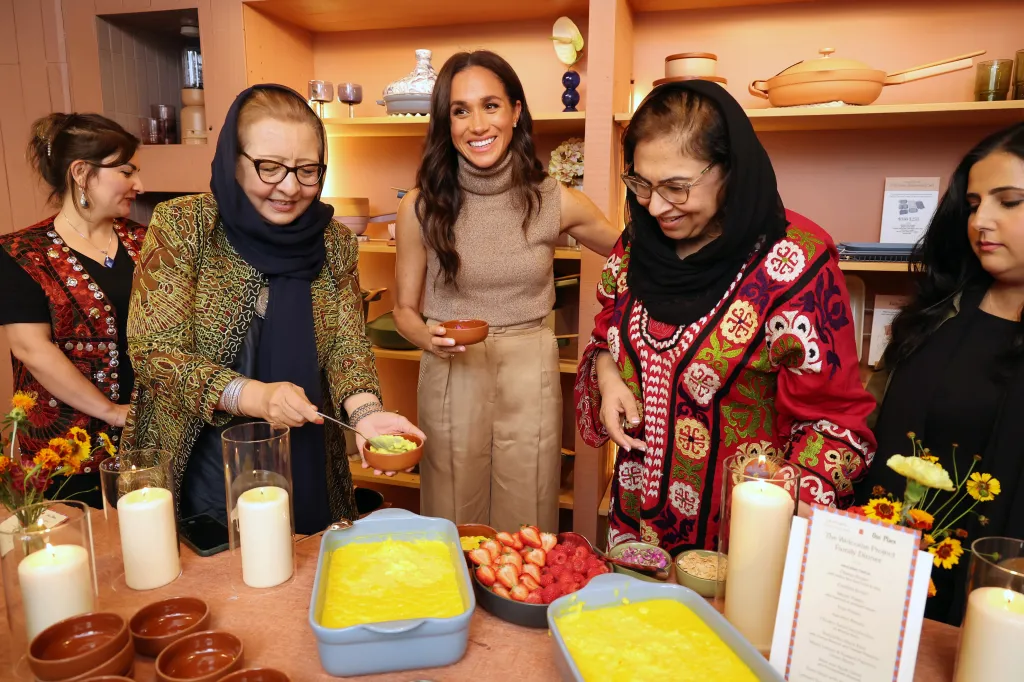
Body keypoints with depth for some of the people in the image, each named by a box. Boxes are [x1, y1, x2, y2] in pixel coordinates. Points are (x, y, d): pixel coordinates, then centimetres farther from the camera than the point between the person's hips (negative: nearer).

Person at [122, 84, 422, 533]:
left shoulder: (333, 242, -4)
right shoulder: (181, 226, -12)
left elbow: (346, 344, -7)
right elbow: (153, 350, -16)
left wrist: (365, 410, -27)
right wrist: (253, 396, -31)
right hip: (199, 467, -2)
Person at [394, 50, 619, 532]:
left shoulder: (556, 203, -5)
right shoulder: (422, 207, -5)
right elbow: (405, 308, 3)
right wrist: (431, 339, -16)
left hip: (529, 375, 0)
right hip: (450, 377, 0)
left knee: (526, 533, 14)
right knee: (451, 531, 15)